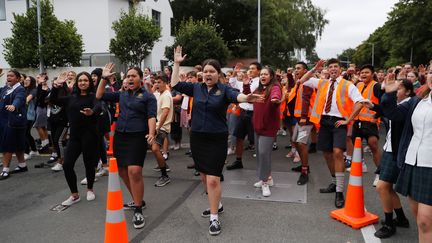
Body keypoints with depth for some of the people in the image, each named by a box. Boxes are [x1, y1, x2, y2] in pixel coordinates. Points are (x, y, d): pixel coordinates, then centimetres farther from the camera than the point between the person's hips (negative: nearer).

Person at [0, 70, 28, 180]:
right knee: (16, 144, 16)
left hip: (13, 120, -8)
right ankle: (22, 165, 28)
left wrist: (13, 106, -54)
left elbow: (18, 99, -34)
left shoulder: (20, 89, -13)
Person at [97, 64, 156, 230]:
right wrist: (104, 78, 8)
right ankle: (138, 201, 28)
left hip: (137, 137, -6)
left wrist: (151, 134, -27)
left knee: (134, 172, -18)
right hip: (120, 136, 6)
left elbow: (151, 116, -10)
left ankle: (138, 210, -7)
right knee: (122, 171, 10)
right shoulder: (121, 95, 14)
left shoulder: (148, 96, 0)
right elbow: (100, 96, 17)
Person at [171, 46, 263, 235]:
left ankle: (214, 218, 8)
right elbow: (175, 85, 6)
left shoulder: (224, 90, -7)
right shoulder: (196, 88, 5)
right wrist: (177, 63, 1)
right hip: (197, 138, 5)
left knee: (213, 179, -8)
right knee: (204, 176, 16)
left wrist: (246, 98, -49)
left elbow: (235, 96, -27)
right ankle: (217, 205, 39)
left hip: (217, 140, -5)